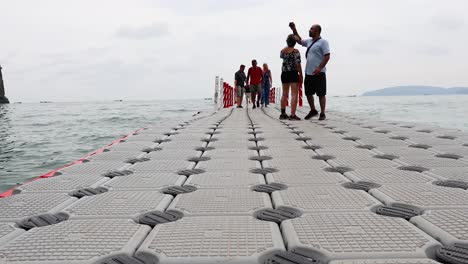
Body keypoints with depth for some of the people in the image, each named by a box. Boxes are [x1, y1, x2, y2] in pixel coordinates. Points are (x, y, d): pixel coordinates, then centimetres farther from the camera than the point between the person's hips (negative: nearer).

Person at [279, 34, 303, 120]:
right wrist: (301, 74, -7)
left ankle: (283, 113, 18)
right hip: (293, 73, -6)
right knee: (294, 94, -5)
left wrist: (288, 46, 28)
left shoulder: (283, 50, 5)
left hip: (284, 73, 6)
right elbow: (298, 64, -16)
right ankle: (292, 115, -12)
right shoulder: (295, 51, -11)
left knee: (284, 94, 14)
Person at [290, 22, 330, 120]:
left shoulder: (323, 42, -7)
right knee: (308, 93, 12)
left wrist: (320, 68, -22)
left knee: (321, 94, -2)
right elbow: (299, 40, 35)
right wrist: (294, 30, 30)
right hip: (308, 73, 8)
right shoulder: (309, 41, 16)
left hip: (318, 73, -7)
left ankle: (322, 114, 6)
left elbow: (327, 56, -14)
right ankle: (313, 110, 28)